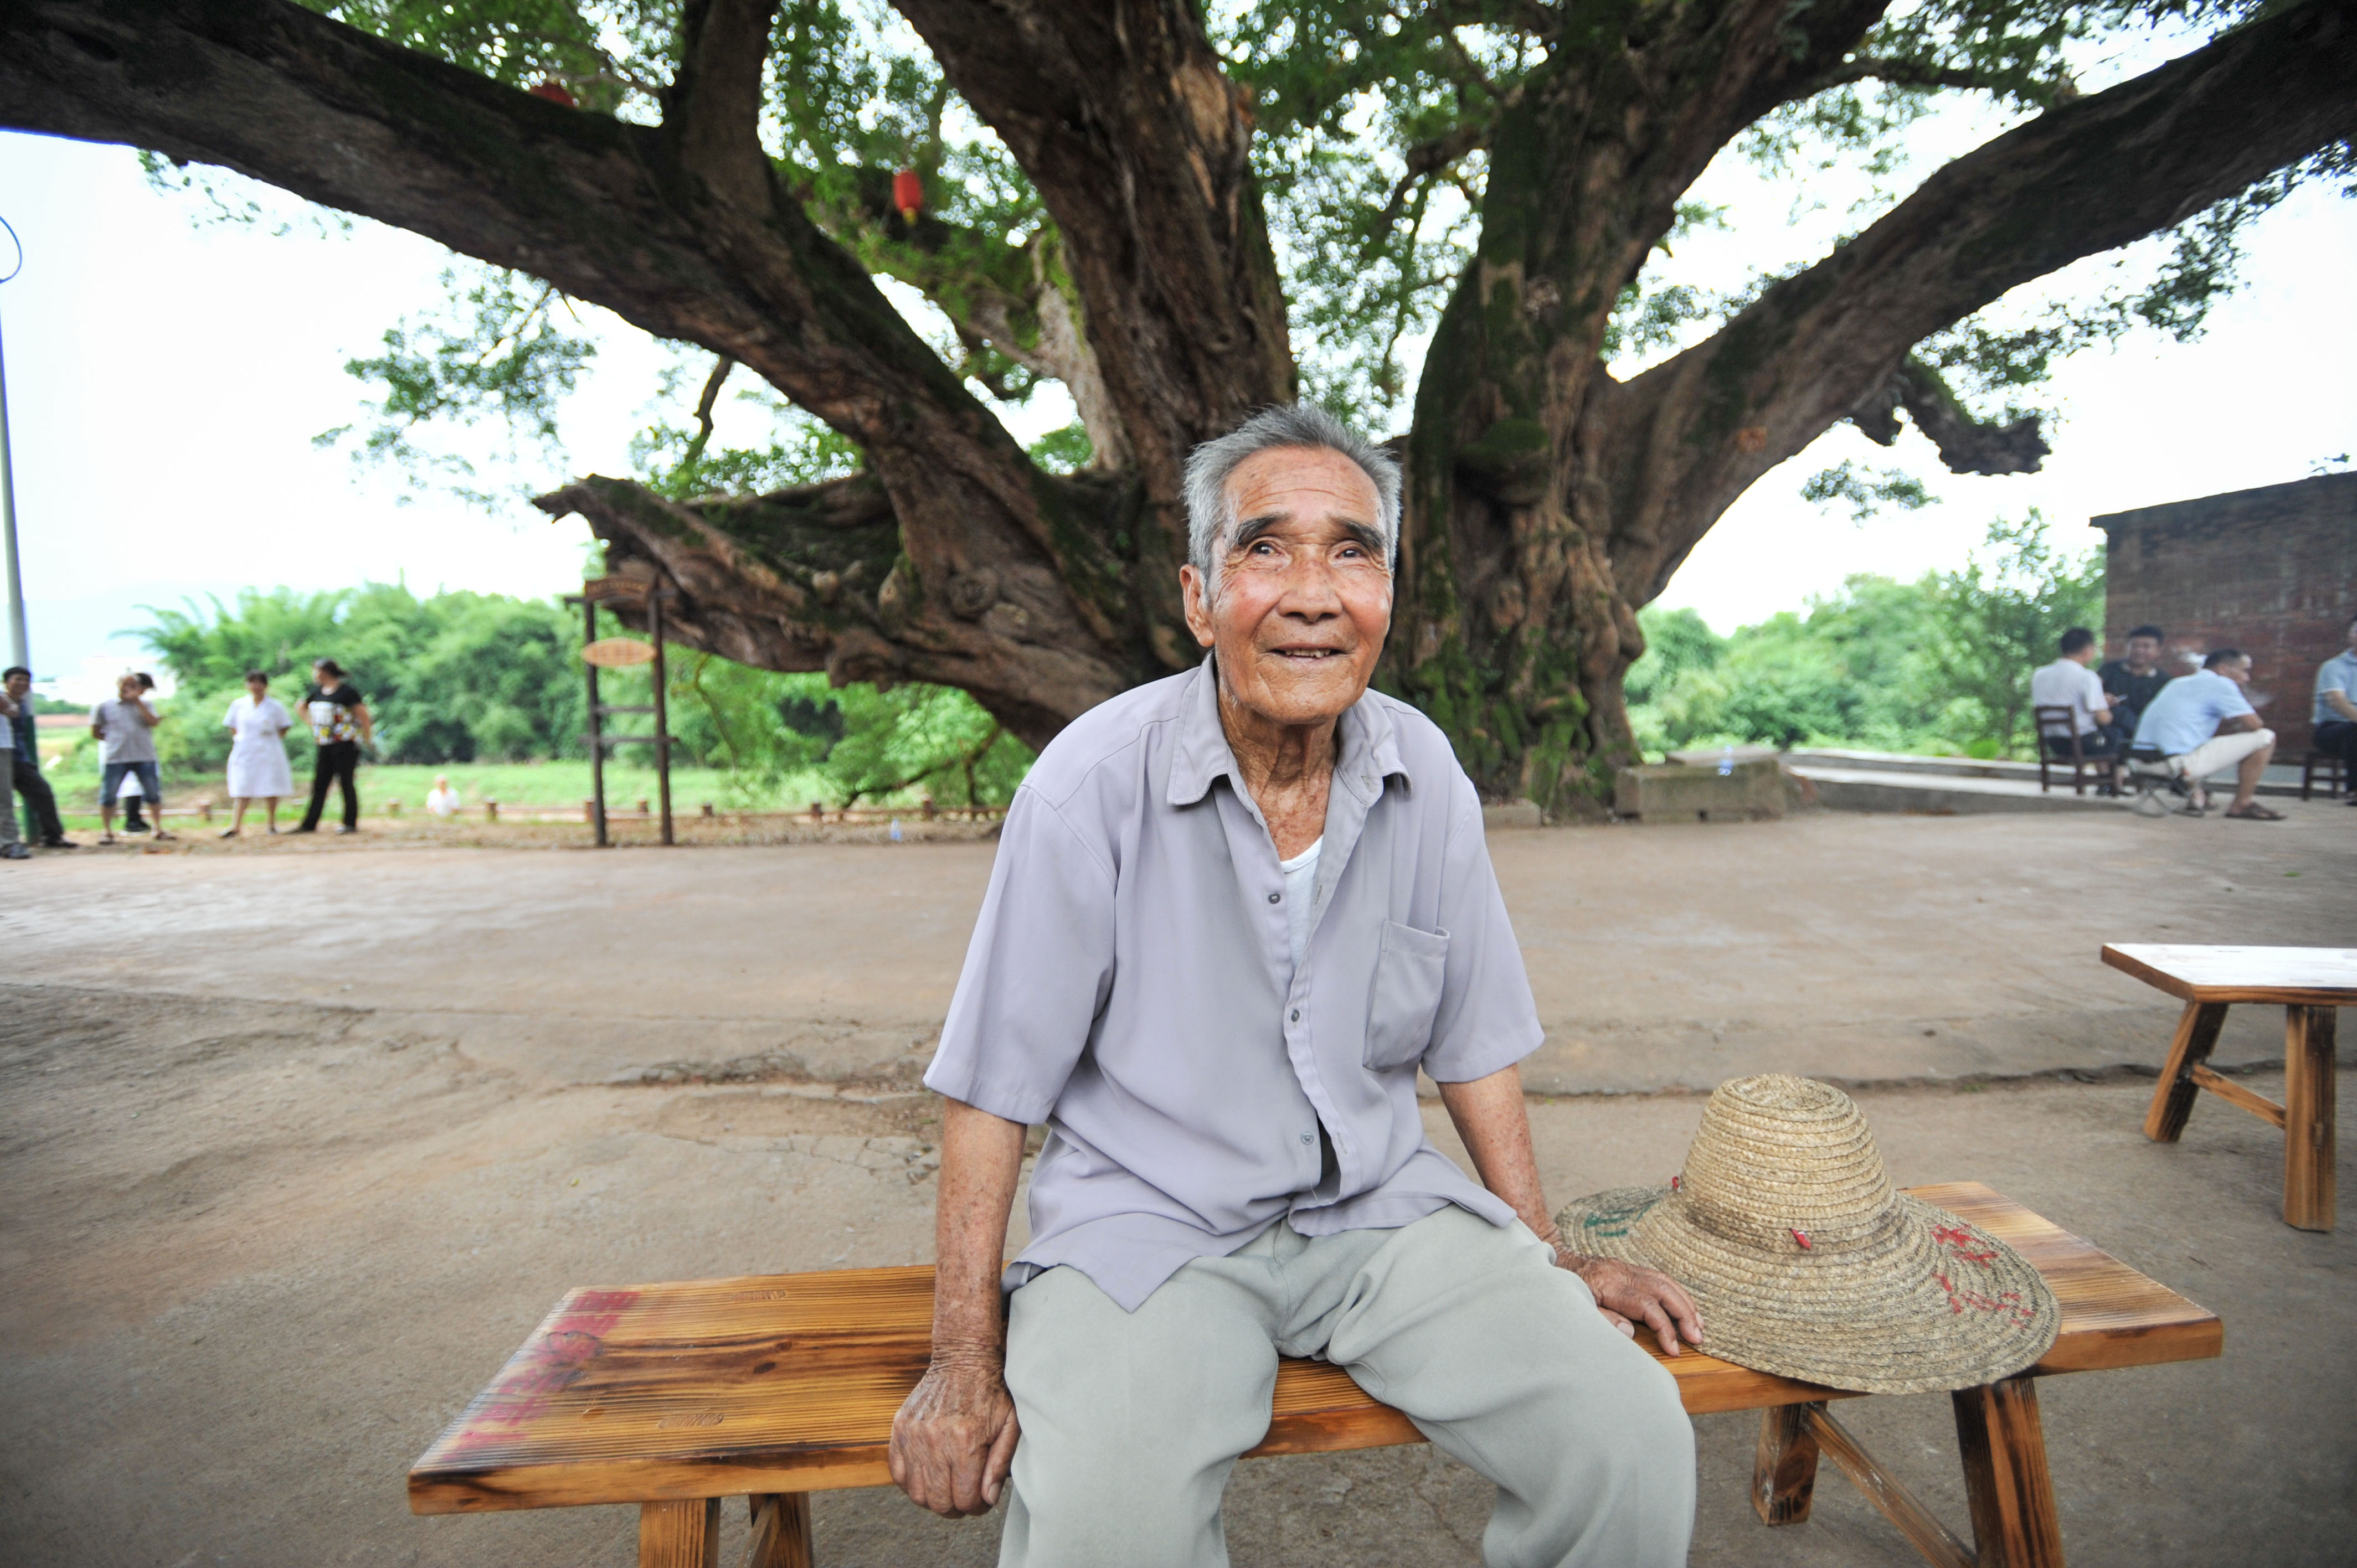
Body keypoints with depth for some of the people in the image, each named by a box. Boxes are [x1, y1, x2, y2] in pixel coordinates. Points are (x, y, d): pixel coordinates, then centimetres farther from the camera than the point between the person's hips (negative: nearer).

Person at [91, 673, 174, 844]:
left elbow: (153, 722, -8)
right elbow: (96, 732, 14)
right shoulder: (104, 707, 9)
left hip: (144, 757, 0)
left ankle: (159, 829, 14)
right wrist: (115, 739, 4)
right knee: (108, 795, 1)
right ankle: (107, 831, 13)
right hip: (115, 759, 0)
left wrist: (137, 700, -10)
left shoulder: (144, 705, 11)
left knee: (154, 793, 2)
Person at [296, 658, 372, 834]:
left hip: (345, 745, -7)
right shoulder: (317, 692, 12)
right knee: (319, 785, 8)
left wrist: (368, 739, -10)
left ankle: (351, 823, 5)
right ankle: (310, 824, 13)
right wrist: (312, 725, 17)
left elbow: (363, 715, -11)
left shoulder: (347, 691, -10)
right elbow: (302, 707, 30)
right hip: (324, 745, 7)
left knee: (347, 783, -3)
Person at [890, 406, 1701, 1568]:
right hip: (1147, 1221, -3)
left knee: (1634, 1444, -13)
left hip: (1380, 1209, 4)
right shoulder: (1093, 784, -15)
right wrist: (965, 1361, -9)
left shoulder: (1426, 776, -2)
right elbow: (994, 1085, -9)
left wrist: (1548, 1257, 11)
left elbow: (1473, 1043, 8)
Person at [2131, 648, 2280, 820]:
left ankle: (2194, 795, 23)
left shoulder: (2179, 683, 24)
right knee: (2264, 737, 3)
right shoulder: (2220, 684, 0)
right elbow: (2254, 725, -4)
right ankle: (2242, 805, 10)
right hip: (2179, 763, -9)